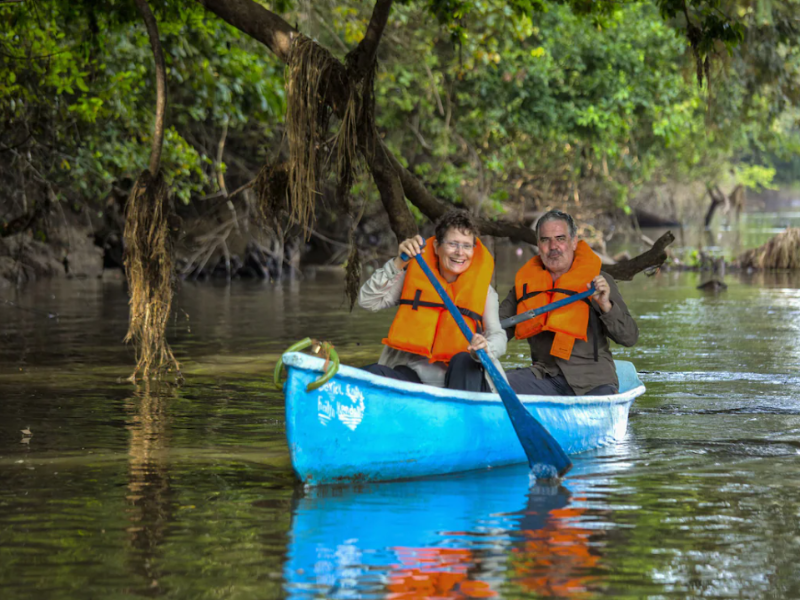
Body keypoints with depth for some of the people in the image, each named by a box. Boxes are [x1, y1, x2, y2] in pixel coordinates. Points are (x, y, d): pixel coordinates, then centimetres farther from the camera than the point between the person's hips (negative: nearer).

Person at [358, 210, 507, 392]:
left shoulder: (483, 289, 5)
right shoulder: (415, 274, 6)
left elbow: (498, 336, -6)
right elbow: (367, 301, 2)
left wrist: (485, 348, -32)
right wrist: (399, 263, -10)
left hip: (461, 383, -1)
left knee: (464, 361, -34)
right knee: (372, 373, -28)